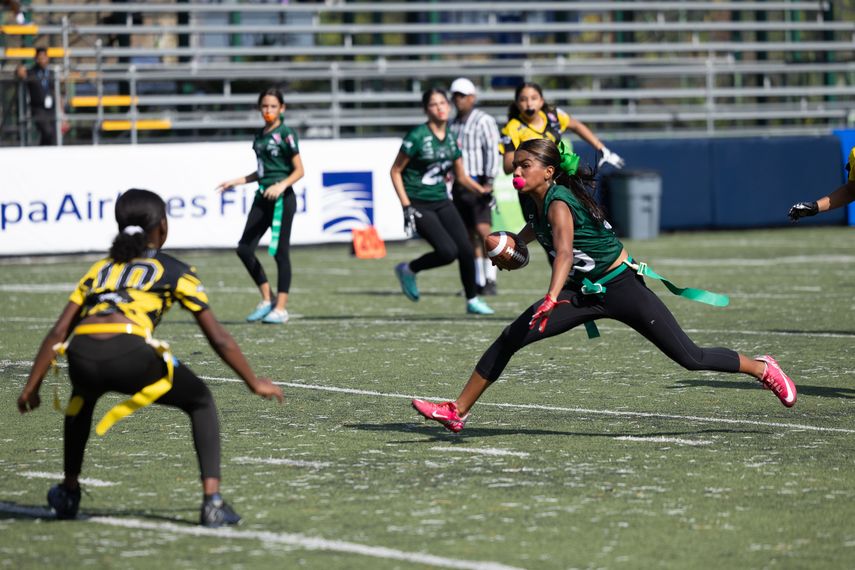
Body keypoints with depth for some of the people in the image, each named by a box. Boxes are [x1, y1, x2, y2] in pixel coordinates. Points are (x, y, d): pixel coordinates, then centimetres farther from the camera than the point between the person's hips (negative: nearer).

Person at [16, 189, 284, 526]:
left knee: (84, 394, 41)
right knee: (201, 402, 21)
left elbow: (58, 333, 25)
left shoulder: (100, 269, 31)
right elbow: (218, 338, 20)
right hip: (130, 355, -4)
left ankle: (69, 492, 41)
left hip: (81, 357, 4)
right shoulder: (175, 271, 21)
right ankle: (212, 501, 6)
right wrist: (254, 383, 29)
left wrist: (32, 385, 29)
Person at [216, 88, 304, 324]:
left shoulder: (285, 134, -7)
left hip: (282, 198, -8)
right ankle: (267, 299, 14)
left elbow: (299, 170, -9)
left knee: (280, 252, -4)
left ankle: (281, 307, 1)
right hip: (262, 197, 8)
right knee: (244, 249, 1)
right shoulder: (261, 135, 14)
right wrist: (237, 181, 20)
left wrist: (281, 185, -24)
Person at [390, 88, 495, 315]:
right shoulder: (417, 137, -13)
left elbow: (461, 177, 15)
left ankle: (472, 300, 15)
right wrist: (407, 207, -15)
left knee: (466, 249, -3)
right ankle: (408, 270, 8)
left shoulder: (451, 138, 6)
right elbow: (395, 171, -9)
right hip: (419, 205, -6)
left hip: (442, 201, 6)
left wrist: (482, 190, -3)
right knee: (448, 251, -18)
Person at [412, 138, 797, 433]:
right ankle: (457, 413, -3)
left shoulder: (559, 202, -25)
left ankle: (763, 369, 18)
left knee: (690, 358, -6)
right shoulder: (538, 203, -1)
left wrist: (551, 300, -55)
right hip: (582, 294, 8)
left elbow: (565, 252, -43)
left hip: (621, 287, -8)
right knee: (510, 339, -7)